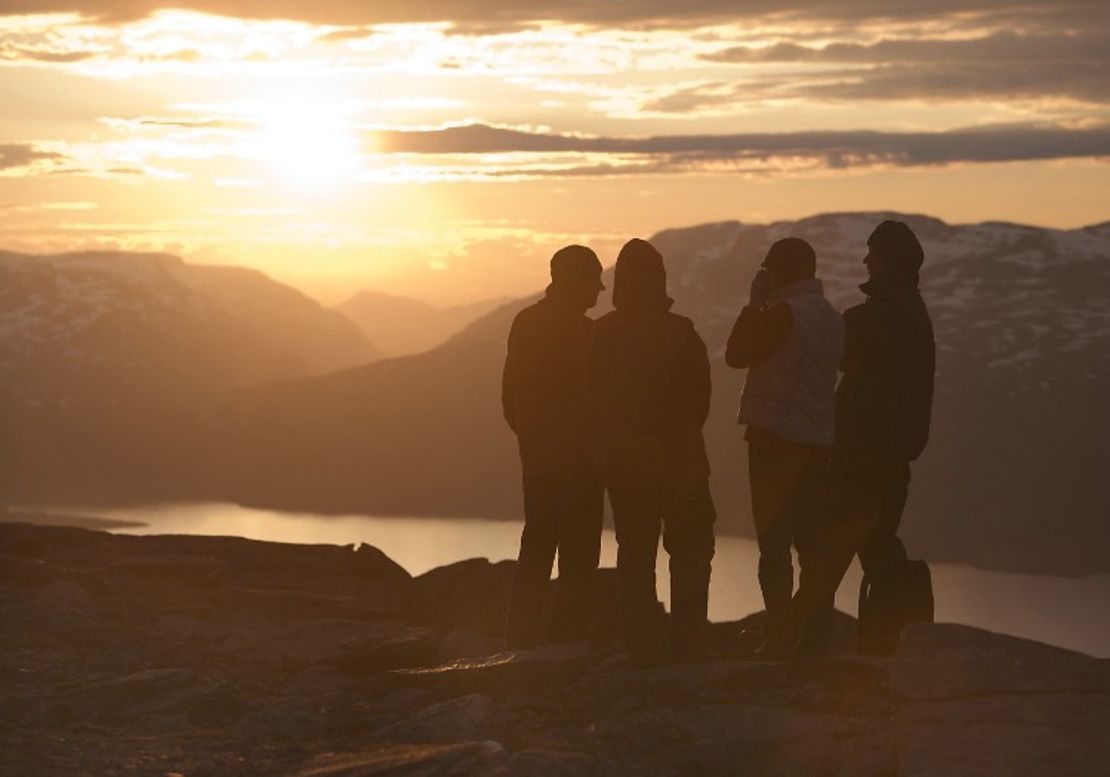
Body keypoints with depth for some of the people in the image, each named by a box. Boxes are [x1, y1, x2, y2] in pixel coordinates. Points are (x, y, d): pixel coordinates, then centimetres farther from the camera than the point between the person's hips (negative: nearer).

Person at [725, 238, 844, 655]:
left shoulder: (783, 312, -13)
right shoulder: (832, 318, 11)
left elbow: (736, 355, -7)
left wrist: (755, 302, 0)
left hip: (777, 437, -7)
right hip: (818, 442, 7)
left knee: (773, 542, -5)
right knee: (810, 539, 12)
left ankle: (777, 635, -10)